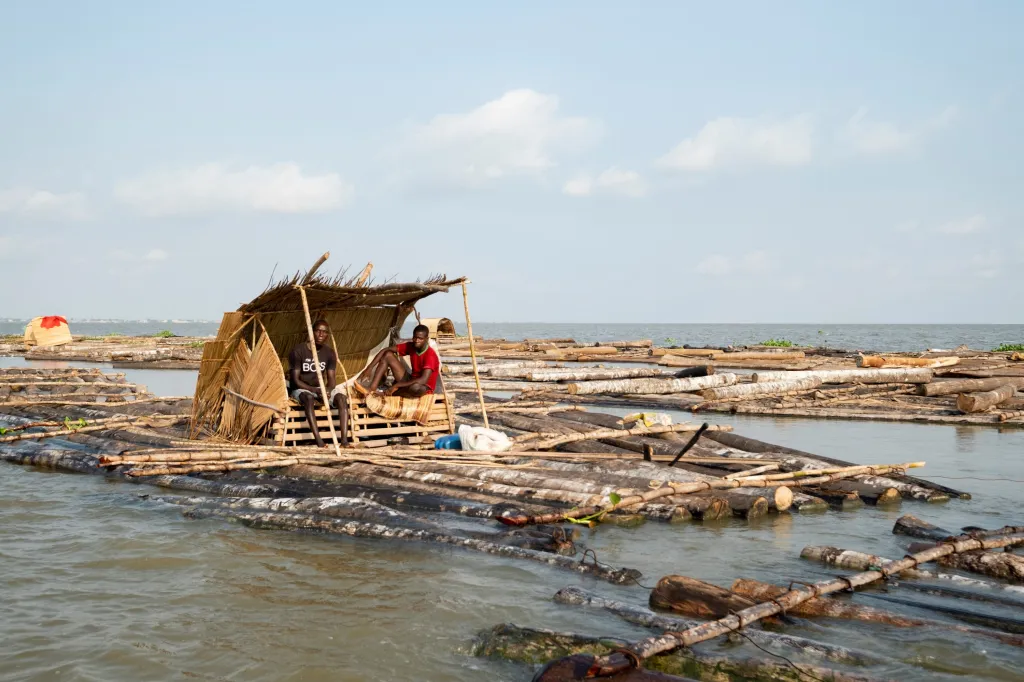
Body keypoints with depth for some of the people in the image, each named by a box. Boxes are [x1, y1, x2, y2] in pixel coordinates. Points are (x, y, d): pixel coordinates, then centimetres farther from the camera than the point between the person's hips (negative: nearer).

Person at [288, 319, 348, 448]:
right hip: (301, 390, -4)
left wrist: (328, 390, -27)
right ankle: (319, 442, -50)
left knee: (341, 397, -26)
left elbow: (332, 379, -2)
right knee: (308, 398, -40)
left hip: (321, 389, 4)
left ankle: (344, 440, -37)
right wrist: (315, 390, -28)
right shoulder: (298, 351, -13)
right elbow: (295, 380, -15)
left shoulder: (330, 353, 1)